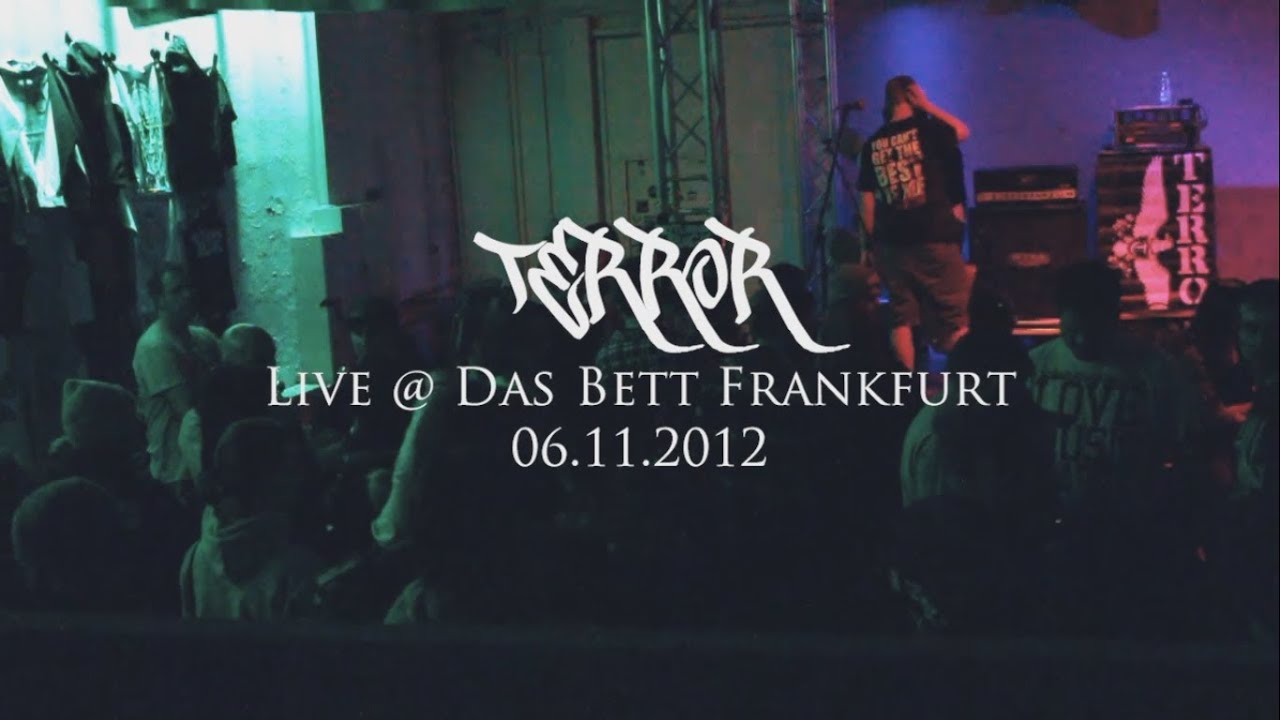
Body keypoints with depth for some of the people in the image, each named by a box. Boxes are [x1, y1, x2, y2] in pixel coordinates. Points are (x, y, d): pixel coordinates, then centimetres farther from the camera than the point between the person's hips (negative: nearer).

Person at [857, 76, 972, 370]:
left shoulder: (873, 144, 7)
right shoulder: (926, 129, -6)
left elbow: (867, 200, 7)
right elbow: (962, 131, 15)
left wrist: (874, 240, 14)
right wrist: (927, 105, 12)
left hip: (891, 241, 4)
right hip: (934, 237, -4)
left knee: (902, 318, 10)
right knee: (956, 318, 3)